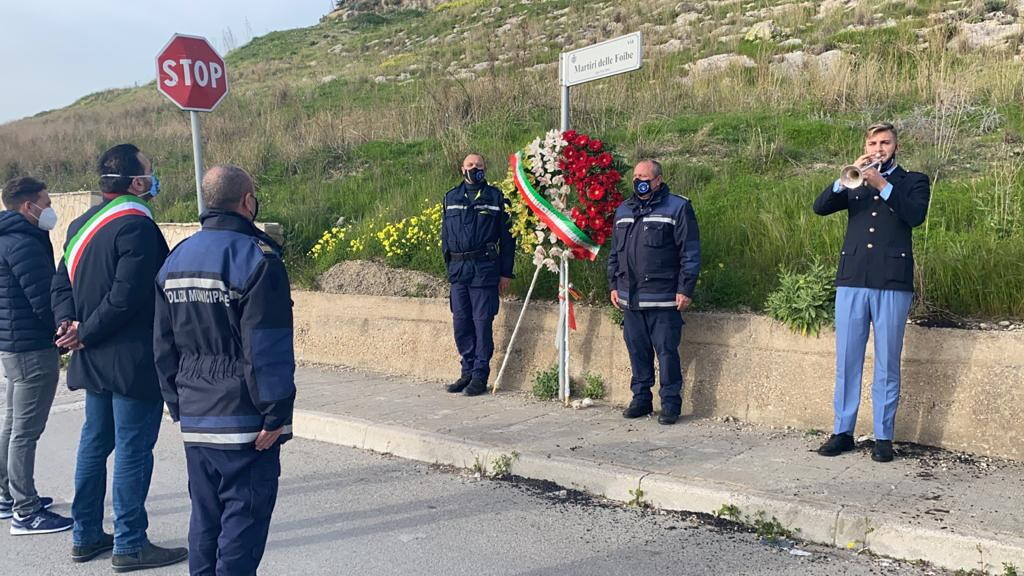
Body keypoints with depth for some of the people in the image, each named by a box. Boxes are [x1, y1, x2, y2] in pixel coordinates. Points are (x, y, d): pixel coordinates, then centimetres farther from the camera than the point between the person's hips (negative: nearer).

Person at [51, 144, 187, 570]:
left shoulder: (82, 224, 12)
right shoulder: (136, 226, -17)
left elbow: (63, 281, 13)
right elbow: (125, 296, -23)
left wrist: (68, 320, -2)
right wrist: (84, 333, -13)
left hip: (95, 359, 9)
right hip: (133, 359, -9)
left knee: (95, 443, 17)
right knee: (133, 450, -1)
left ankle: (86, 535, 27)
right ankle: (130, 545, 8)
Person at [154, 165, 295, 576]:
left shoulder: (175, 259, 11)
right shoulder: (256, 257, -13)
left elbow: (163, 345, 14)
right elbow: (269, 350, -18)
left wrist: (177, 404, 18)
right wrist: (275, 415, -13)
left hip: (194, 419, 8)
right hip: (244, 421, -7)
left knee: (204, 518, 16)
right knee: (244, 519, 1)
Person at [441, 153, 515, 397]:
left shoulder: (496, 197, 3)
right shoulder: (451, 197, 14)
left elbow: (507, 237, 1)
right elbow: (445, 233, 17)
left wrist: (506, 273, -4)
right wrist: (450, 264, 10)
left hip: (484, 269, -4)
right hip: (458, 268, 4)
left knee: (482, 322, -2)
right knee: (460, 322, 7)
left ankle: (480, 376, 5)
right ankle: (467, 371, 18)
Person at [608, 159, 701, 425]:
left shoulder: (678, 207, -3)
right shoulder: (623, 210, 16)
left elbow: (690, 253, -7)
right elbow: (614, 253, 21)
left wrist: (685, 289, -11)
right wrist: (614, 285, 15)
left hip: (663, 299, -5)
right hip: (630, 298, 6)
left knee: (667, 351, -2)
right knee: (637, 351, 11)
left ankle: (671, 403, 8)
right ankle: (641, 398, 22)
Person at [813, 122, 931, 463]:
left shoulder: (913, 181, 12)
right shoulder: (854, 183, 18)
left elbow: (916, 215, -7)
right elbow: (820, 207, 2)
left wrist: (883, 185, -13)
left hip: (892, 283, -2)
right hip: (851, 281, 2)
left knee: (887, 365, 0)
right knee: (846, 361, 4)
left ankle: (884, 437, 7)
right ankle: (842, 432, 12)